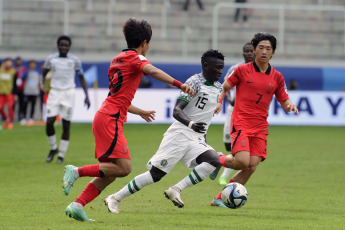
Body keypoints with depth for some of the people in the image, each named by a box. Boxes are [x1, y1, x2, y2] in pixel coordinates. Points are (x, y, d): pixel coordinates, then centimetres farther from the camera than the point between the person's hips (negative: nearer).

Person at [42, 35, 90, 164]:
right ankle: (53, 148, 14)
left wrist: (86, 96, -1)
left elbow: (81, 78, 7)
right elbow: (44, 73, 17)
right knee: (49, 122, -10)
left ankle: (61, 155, 6)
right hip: (54, 92, 1)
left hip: (68, 93, -1)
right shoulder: (51, 59, 4)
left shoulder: (75, 60, 1)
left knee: (66, 125, -3)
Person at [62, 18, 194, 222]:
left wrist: (141, 112, 44)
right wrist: (179, 84, -34)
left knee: (110, 172, 8)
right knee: (124, 168, -15)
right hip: (110, 119, -10)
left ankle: (77, 206, 2)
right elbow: (152, 71, -28)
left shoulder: (118, 59, 23)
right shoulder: (135, 57, -4)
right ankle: (76, 171, -11)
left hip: (105, 116, 10)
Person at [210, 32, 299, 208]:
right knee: (242, 161, -21)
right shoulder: (242, 70, 1)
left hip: (260, 127, 4)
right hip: (240, 123, -4)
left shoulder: (277, 77, 10)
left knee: (251, 167, -7)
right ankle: (218, 160, 13)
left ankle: (220, 199, 7)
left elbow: (284, 102, 15)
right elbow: (224, 88, 10)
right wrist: (219, 102, -9)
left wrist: (290, 106, -8)